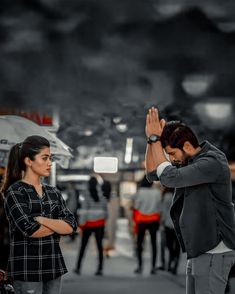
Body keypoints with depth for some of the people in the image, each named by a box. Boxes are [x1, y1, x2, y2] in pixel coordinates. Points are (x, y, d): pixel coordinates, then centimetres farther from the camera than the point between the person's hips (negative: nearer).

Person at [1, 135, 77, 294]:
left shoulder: (53, 192, 13)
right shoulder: (15, 192, -5)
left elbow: (71, 225, 1)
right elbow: (30, 229, -16)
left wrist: (42, 219, -12)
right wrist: (58, 226, -2)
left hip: (53, 266, 6)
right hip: (28, 268, -6)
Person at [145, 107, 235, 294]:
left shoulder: (212, 163, -20)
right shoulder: (189, 161, 9)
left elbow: (169, 178, -27)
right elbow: (153, 174, 10)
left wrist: (156, 139, -19)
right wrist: (151, 139, -4)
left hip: (214, 252, -10)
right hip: (199, 250, 10)